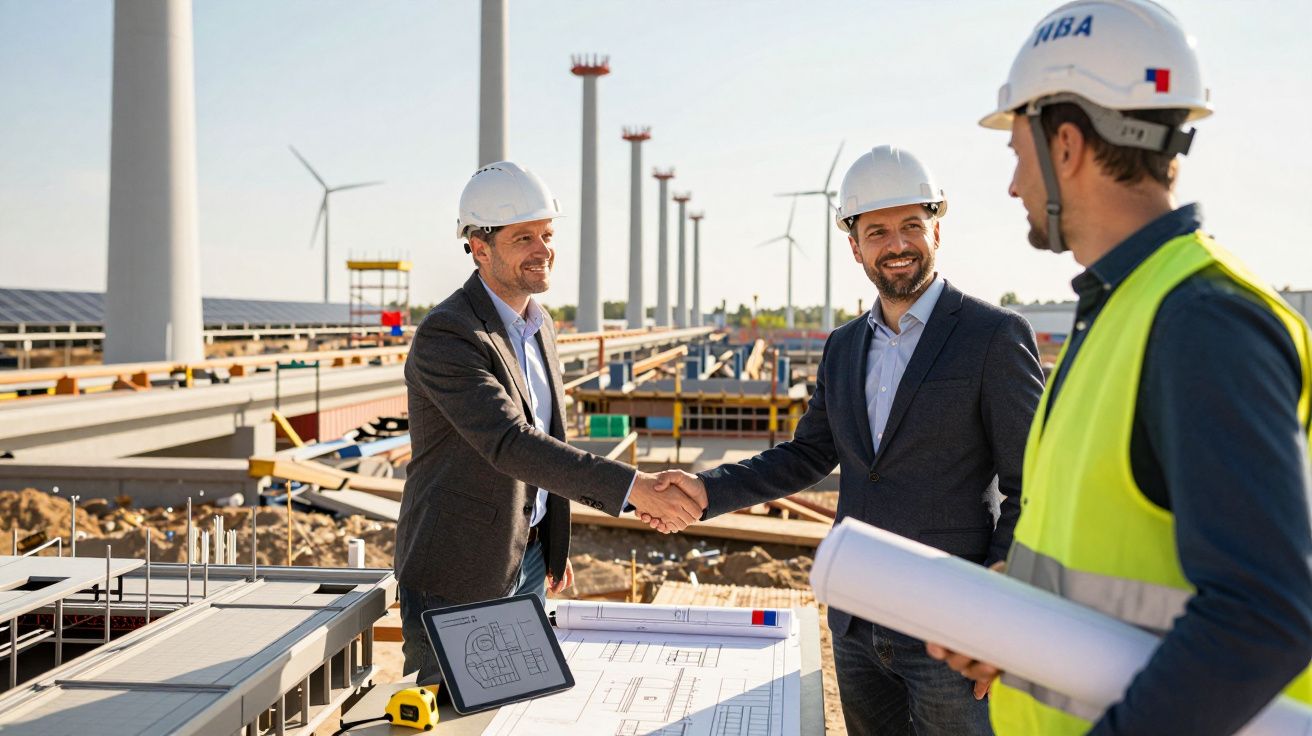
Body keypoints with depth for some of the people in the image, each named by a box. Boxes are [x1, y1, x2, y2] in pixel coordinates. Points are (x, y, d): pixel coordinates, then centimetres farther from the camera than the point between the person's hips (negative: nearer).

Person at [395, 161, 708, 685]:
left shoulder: (537, 323, 7)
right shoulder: (445, 335, -22)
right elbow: (509, 444, -33)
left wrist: (555, 545, 19)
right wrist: (631, 487, -39)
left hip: (527, 558, 8)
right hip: (457, 576, -8)